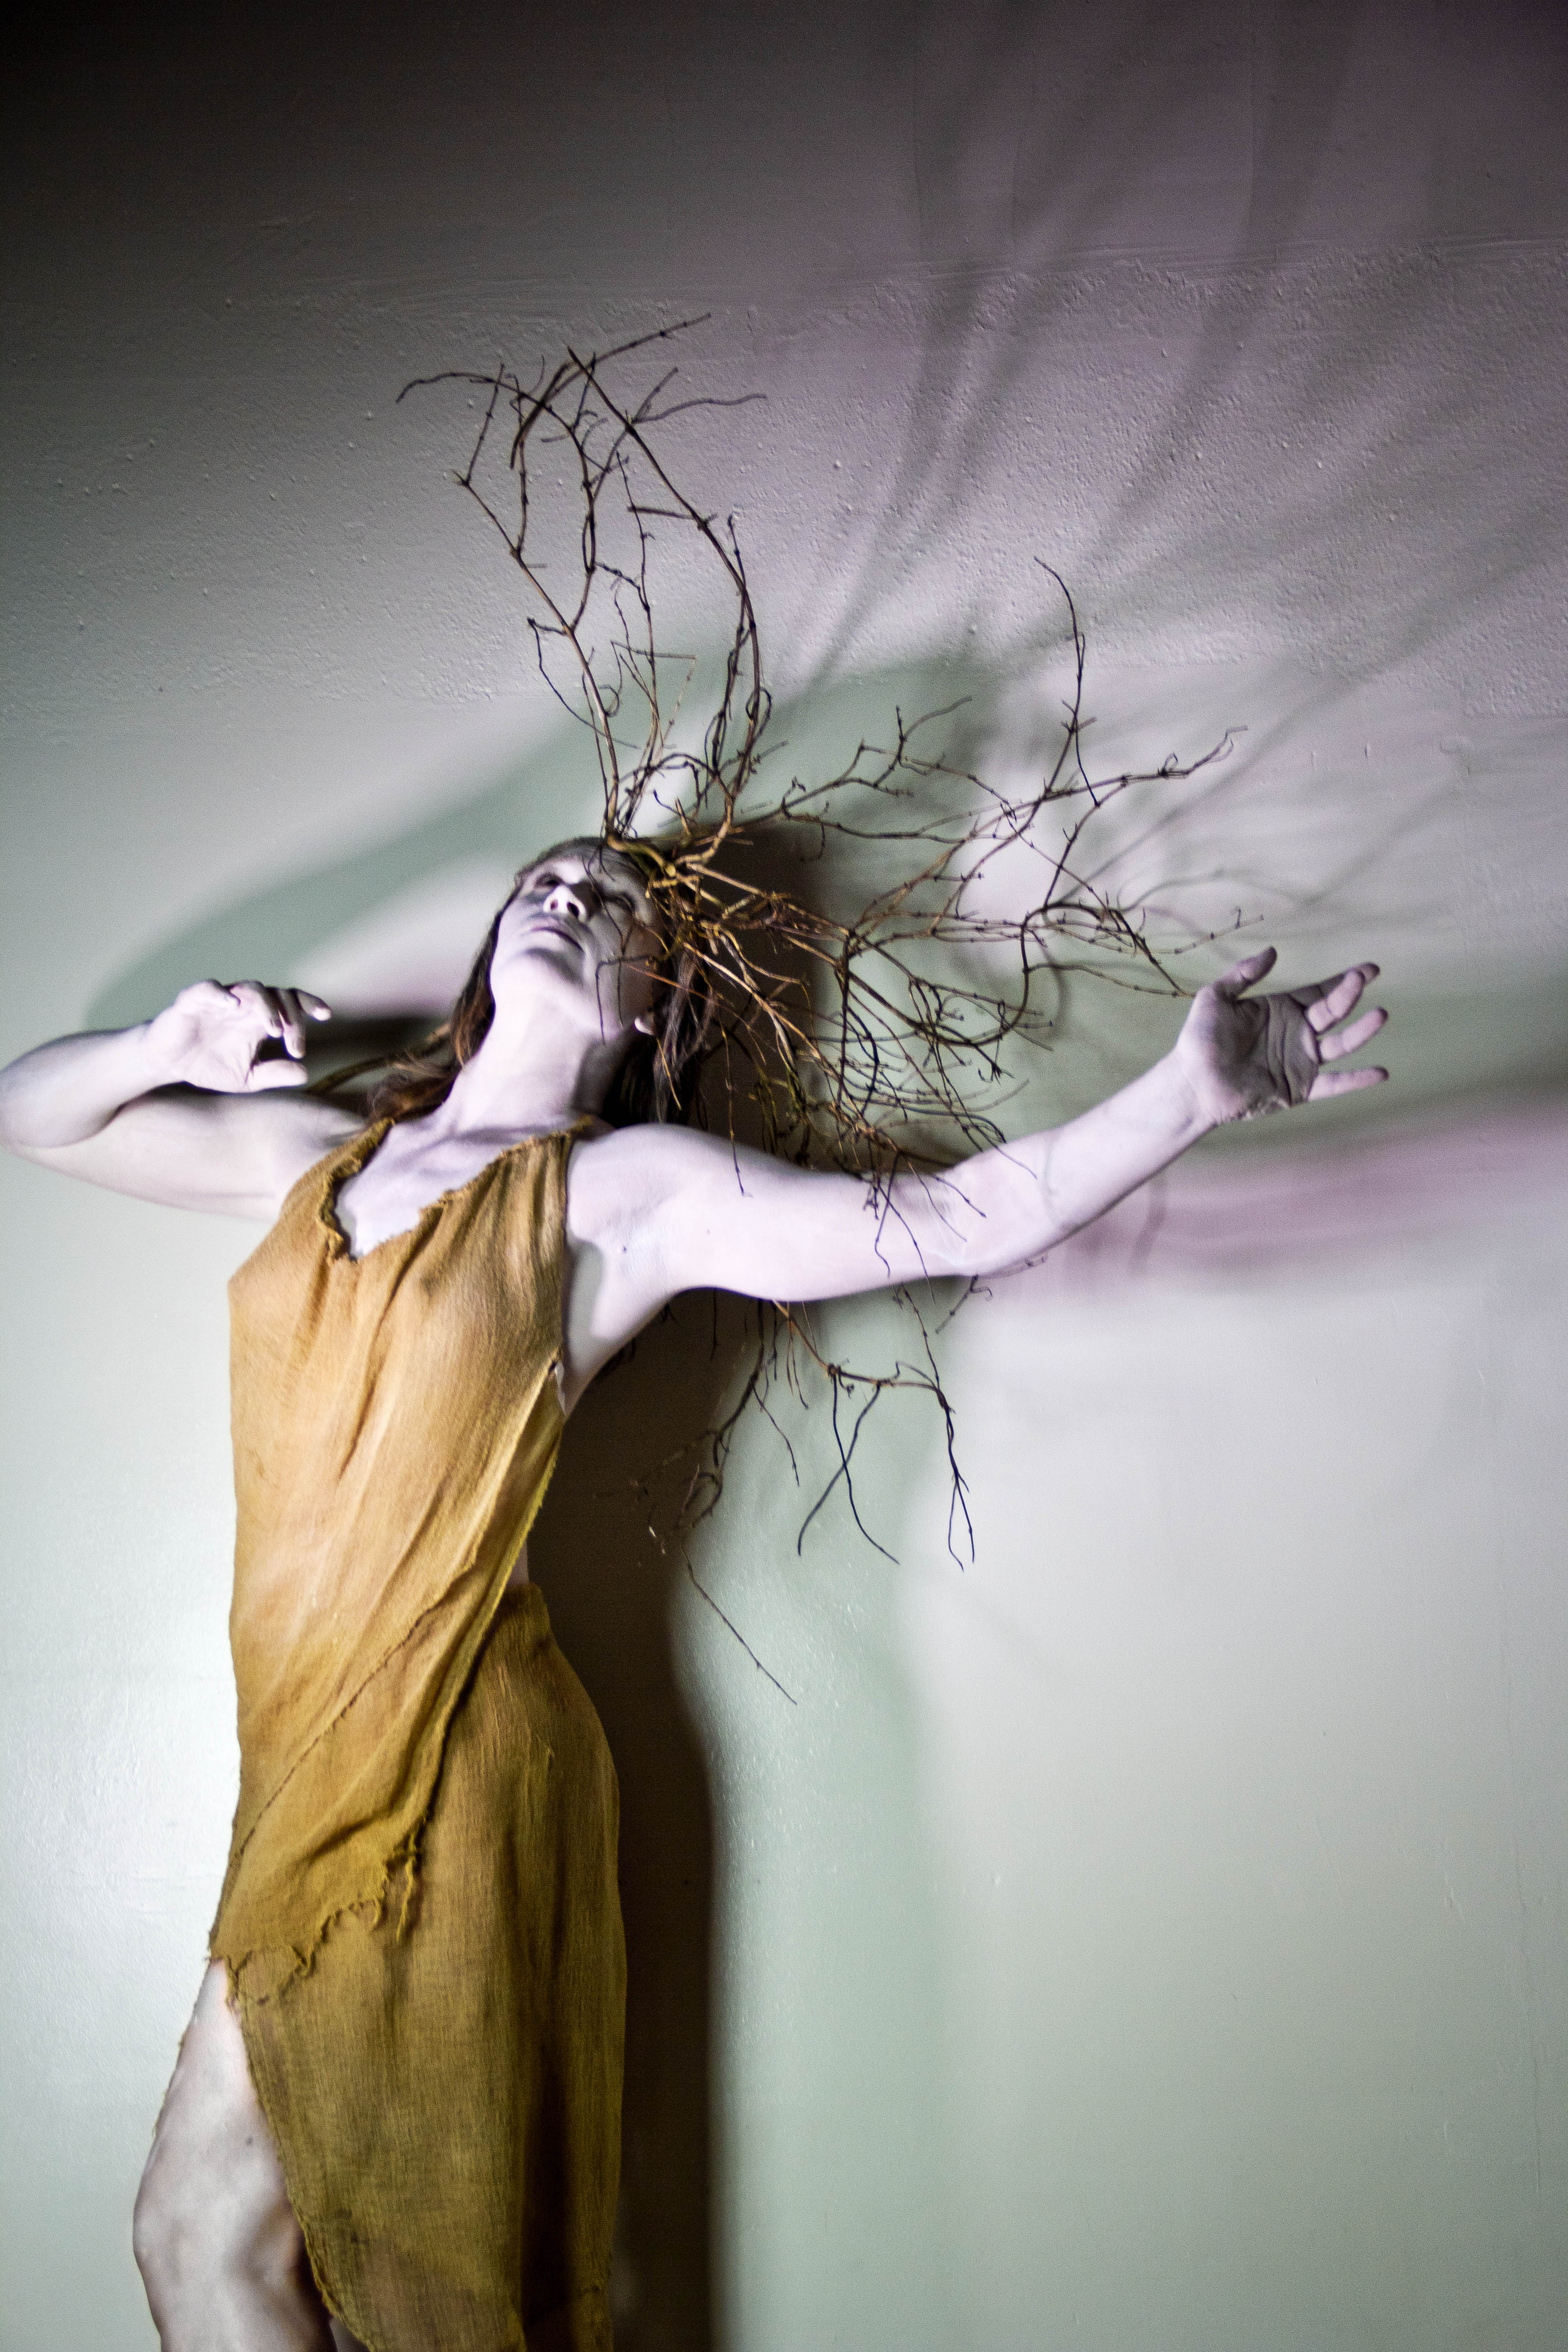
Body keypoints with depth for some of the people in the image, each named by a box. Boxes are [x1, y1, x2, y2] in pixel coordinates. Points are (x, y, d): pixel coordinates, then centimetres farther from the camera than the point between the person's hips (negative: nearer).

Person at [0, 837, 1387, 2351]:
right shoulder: (314, 1153, 12)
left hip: (449, 1769, -5)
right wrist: (169, 1048, -1)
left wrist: (1195, 1089, -16)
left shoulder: (624, 1190, -3)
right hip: (304, 1768, 5)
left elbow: (953, 1223, -8)